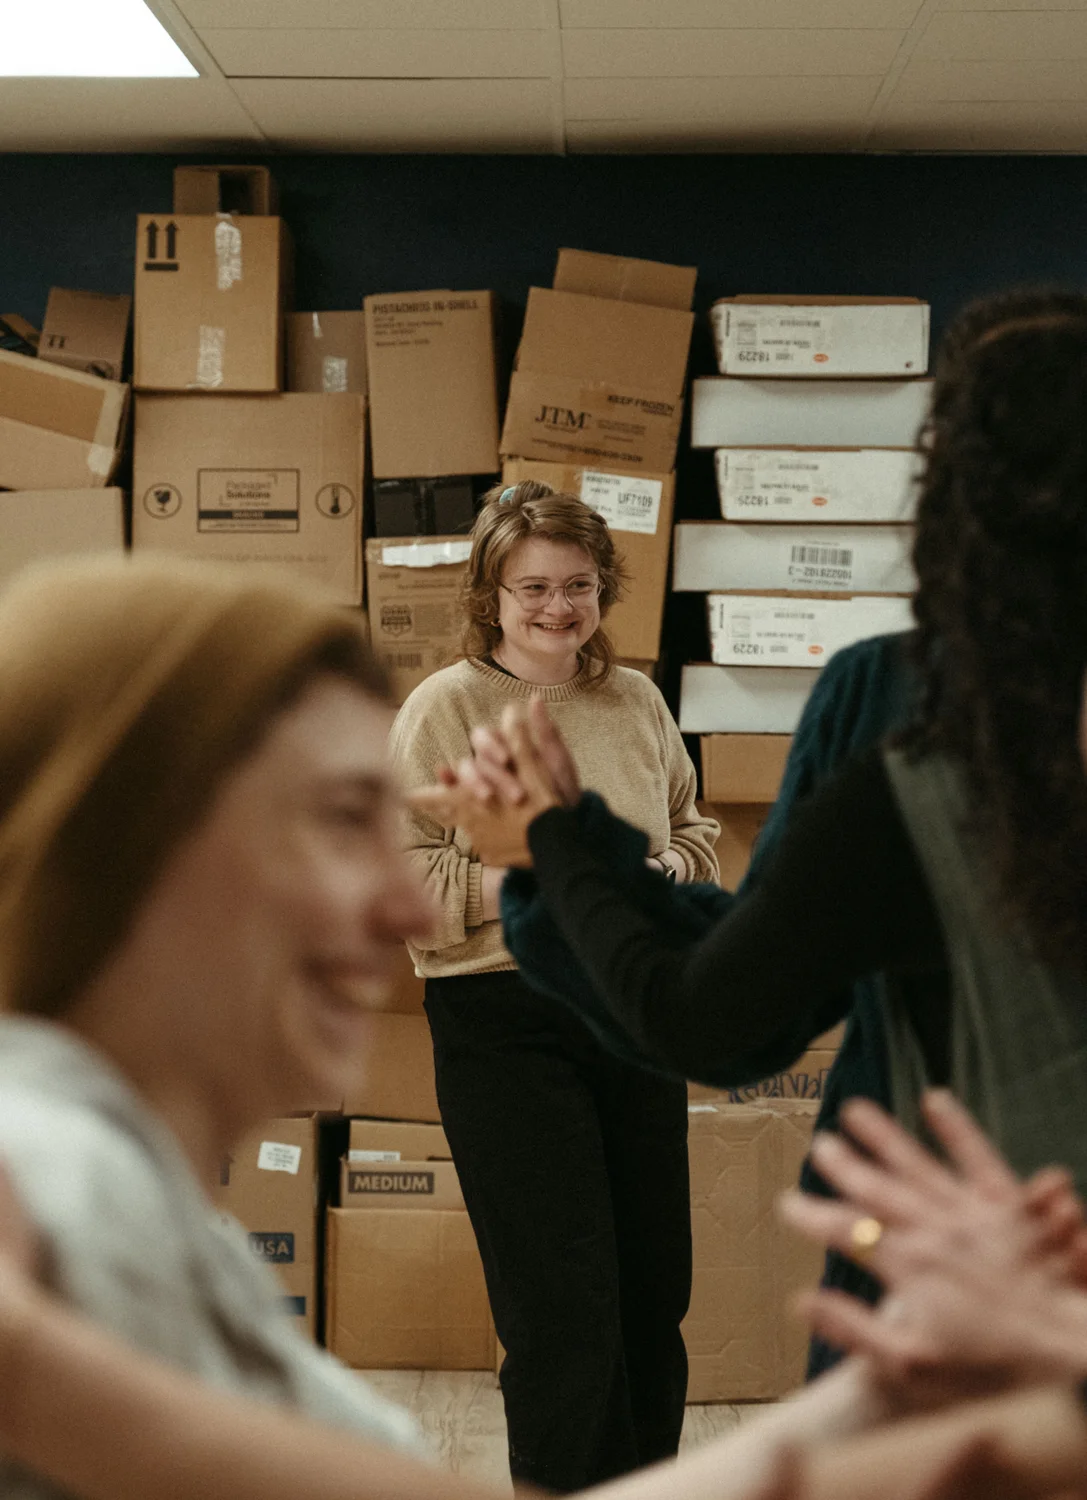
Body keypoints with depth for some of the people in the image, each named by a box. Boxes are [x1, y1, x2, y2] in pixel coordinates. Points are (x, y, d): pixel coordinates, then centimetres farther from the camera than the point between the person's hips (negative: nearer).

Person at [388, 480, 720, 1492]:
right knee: (564, 1312, -5)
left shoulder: (635, 701, 10)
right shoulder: (445, 707, -6)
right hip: (506, 1021, -5)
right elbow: (398, 877, -12)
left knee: (655, 1295, 14)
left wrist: (664, 869, -3)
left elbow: (694, 832, 19)